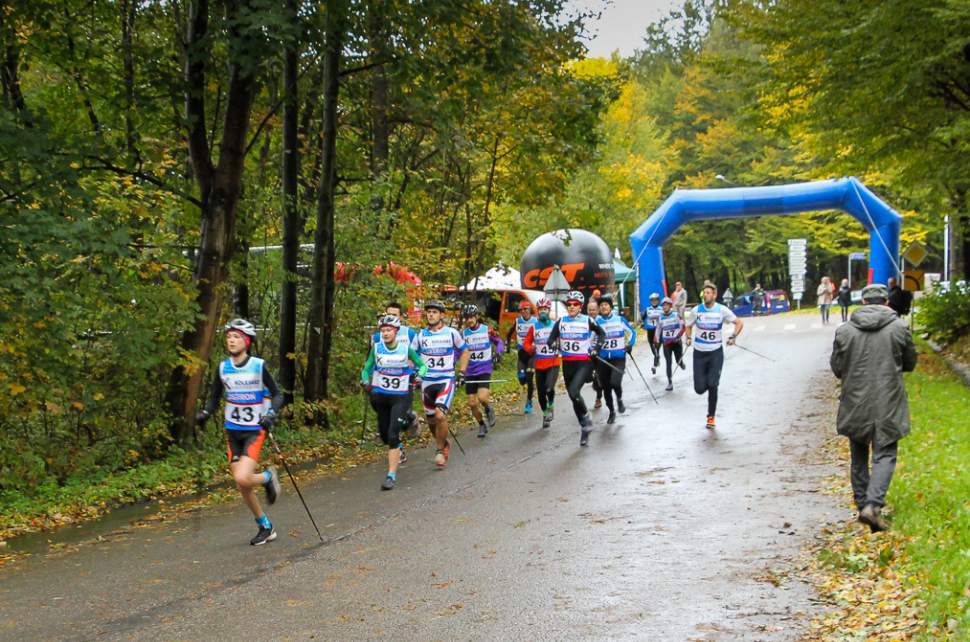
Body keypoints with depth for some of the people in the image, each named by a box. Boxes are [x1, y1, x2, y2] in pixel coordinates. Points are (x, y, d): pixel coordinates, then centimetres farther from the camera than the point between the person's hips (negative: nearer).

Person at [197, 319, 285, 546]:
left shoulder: (259, 366, -11)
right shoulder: (223, 368, 1)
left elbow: (277, 394, -6)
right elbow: (215, 397, 12)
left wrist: (271, 414, -24)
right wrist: (205, 413, -8)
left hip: (255, 431, -5)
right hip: (232, 431, 5)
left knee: (242, 478, -23)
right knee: (242, 487, 6)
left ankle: (268, 477, 11)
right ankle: (265, 527, 24)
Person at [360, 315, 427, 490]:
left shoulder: (406, 348, -8)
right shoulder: (376, 348, -3)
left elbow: (422, 365, 3)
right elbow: (367, 369, 5)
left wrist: (418, 375, -19)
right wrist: (365, 381, -16)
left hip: (400, 397, -3)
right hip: (380, 396, 3)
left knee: (393, 435, -15)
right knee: (384, 435, 13)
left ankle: (391, 475, -12)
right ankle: (398, 449, 48)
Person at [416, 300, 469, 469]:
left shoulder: (451, 333, -2)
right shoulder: (421, 335, 3)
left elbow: (464, 352, 11)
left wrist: (462, 373, 4)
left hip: (446, 380, -3)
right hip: (426, 382, 3)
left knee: (440, 415, -22)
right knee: (431, 420, 10)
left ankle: (440, 450, -4)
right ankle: (443, 443, 38)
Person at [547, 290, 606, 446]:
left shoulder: (587, 321, -3)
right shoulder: (561, 322, 4)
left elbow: (601, 333, 11)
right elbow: (551, 339, 4)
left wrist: (596, 348, -3)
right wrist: (553, 345, -18)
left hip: (584, 362, -4)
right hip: (567, 363, 4)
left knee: (574, 392, -25)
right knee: (574, 397, 10)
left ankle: (586, 418, -1)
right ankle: (585, 428, 25)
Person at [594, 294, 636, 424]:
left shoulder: (619, 319, -1)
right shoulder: (597, 321, 2)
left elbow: (632, 332, 12)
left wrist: (629, 345, 2)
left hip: (619, 357, -2)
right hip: (603, 359, 2)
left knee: (615, 382, -22)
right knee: (606, 387, 7)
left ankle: (619, 399, 11)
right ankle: (612, 412, 27)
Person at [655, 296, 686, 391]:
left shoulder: (676, 315, -5)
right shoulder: (660, 318, 6)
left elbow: (682, 327, -7)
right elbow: (658, 329, 15)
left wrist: (677, 336, -17)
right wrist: (656, 341, 12)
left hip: (676, 342, -2)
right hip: (666, 343, 2)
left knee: (678, 361, 1)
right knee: (669, 363, -4)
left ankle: (681, 362, 41)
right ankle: (670, 383, -2)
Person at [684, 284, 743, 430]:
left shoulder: (722, 310, -7)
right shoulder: (696, 310, -2)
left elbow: (739, 323, 2)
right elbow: (688, 326, 13)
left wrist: (733, 337, -12)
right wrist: (689, 337, -6)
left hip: (716, 353, -2)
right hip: (699, 353, 2)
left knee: (712, 386, -11)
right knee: (699, 389, -3)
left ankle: (711, 417, 6)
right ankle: (705, 382, 36)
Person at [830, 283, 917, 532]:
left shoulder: (844, 330, -4)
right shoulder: (899, 328, -6)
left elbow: (836, 368, 3)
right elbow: (910, 364, 7)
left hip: (855, 405, 2)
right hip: (888, 405, -2)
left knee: (859, 456, 16)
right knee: (885, 455, 0)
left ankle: (862, 503, 22)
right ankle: (873, 504, -17)